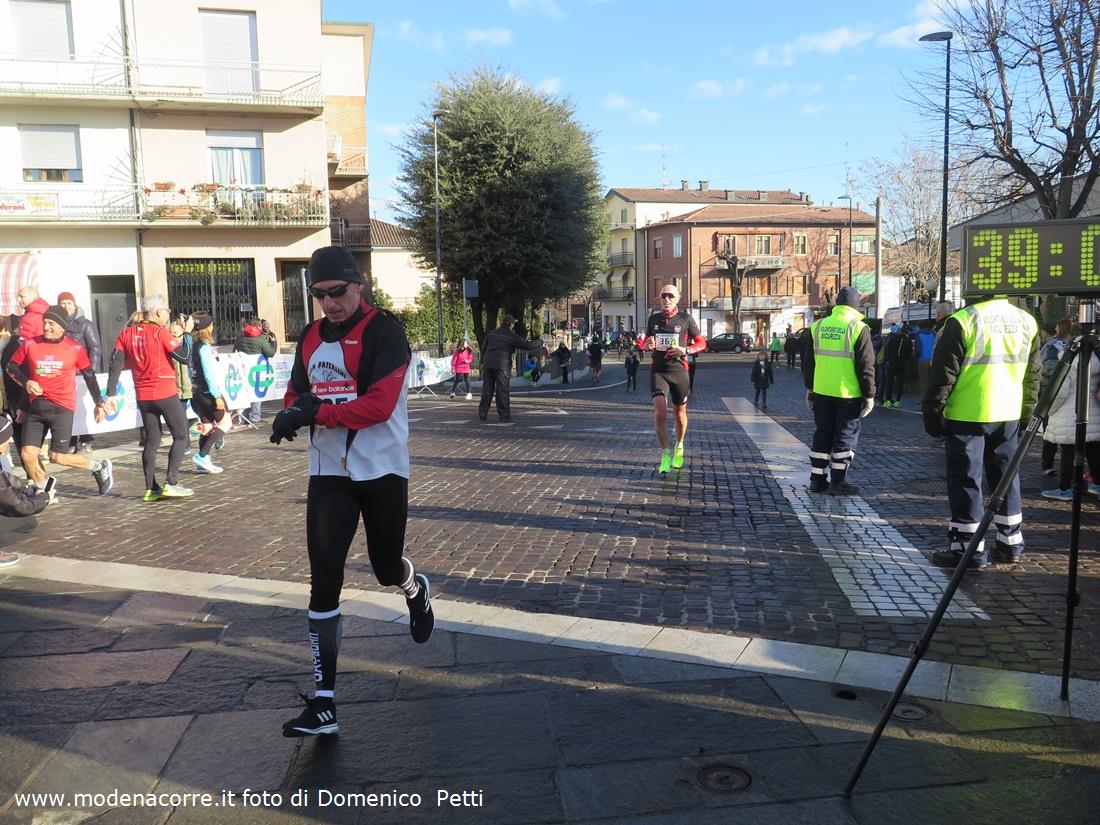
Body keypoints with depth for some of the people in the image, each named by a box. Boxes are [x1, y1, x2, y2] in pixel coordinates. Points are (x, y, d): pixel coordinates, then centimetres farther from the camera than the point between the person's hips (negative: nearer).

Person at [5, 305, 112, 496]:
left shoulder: (75, 348, -3)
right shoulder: (29, 344, 1)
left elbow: (89, 375, 8)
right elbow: (12, 366, 13)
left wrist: (99, 402, 9)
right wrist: (25, 382, -6)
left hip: (62, 408, -3)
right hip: (35, 407, 3)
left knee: (58, 457, -6)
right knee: (27, 454, -1)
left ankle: (100, 467, 19)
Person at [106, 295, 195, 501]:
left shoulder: (126, 334, 5)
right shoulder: (160, 332, -11)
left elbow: (116, 365, 0)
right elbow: (185, 358, -11)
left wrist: (111, 394, 0)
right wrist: (187, 333, -1)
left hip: (143, 397, 6)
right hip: (166, 394, -5)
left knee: (151, 441, 12)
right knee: (181, 436, 4)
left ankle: (151, 489, 11)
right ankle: (171, 483, -6)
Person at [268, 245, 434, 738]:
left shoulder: (384, 331, -10)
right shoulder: (310, 337, 10)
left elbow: (380, 405, -20)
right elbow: (297, 394, 16)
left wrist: (318, 412, -27)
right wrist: (291, 415, -7)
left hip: (382, 472, -4)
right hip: (328, 474, 5)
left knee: (387, 569, 11)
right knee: (324, 580, -3)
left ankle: (416, 591, 51)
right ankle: (323, 703, 2)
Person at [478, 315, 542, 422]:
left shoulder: (492, 334, 12)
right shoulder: (512, 337, -4)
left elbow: (483, 348, 17)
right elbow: (526, 345, -6)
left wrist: (482, 362, 24)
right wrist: (540, 343, 9)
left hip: (488, 365, 5)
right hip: (502, 366, -5)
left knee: (487, 389, 9)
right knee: (503, 390, -1)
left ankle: (482, 413, 10)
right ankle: (504, 415, -2)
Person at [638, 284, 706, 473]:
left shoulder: (686, 319, -1)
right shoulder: (654, 318, 7)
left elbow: (702, 343, 3)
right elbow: (645, 342, 20)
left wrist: (685, 350, -16)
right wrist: (646, 345, -5)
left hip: (679, 370, -1)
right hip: (658, 370, 1)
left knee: (680, 412, 12)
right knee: (660, 412, -15)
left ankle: (679, 446, 39)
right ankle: (665, 454, -2)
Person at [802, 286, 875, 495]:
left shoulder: (817, 327, 5)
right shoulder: (858, 328, -10)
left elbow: (808, 361, 11)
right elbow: (866, 366, -10)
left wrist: (810, 388, 20)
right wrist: (869, 395, -3)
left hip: (822, 392, 5)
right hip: (849, 394, -4)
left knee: (822, 435, 13)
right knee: (845, 437, 5)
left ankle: (817, 479, 16)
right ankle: (837, 482, 7)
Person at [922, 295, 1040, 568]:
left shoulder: (963, 321, -12)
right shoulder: (1027, 321, 7)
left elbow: (943, 374, -11)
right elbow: (1033, 374, 14)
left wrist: (932, 413, -3)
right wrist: (1026, 413, 22)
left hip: (967, 415, -6)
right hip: (1009, 415, 6)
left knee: (965, 479, 1)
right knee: (1006, 477, 16)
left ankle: (969, 547, 3)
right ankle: (1010, 542, 24)